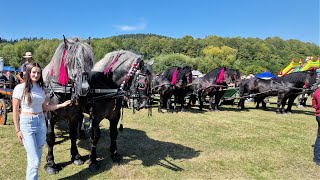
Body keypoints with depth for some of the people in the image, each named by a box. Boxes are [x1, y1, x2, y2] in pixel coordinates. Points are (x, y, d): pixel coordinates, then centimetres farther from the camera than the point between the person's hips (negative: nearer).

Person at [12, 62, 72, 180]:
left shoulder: (41, 88, 7)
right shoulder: (20, 88, -7)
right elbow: (15, 111, -4)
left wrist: (62, 105, 4)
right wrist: (17, 130, -6)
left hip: (41, 122, 5)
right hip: (27, 123, -5)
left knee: (38, 157, 13)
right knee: (34, 160, -5)